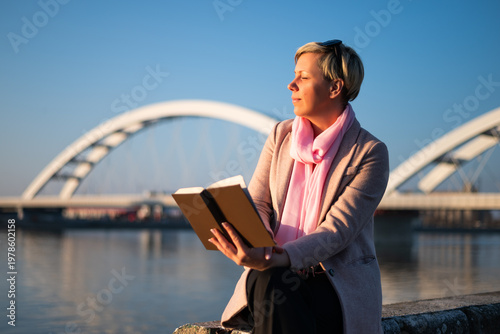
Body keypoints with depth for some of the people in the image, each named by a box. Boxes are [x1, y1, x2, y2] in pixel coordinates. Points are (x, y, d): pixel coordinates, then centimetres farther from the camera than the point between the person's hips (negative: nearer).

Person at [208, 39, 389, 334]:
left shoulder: (370, 153, -6)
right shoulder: (281, 135, 9)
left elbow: (337, 230, -16)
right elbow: (256, 204, 4)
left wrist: (275, 259, -31)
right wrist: (257, 249, -20)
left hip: (341, 279, -3)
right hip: (278, 274, 3)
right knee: (271, 287, -34)